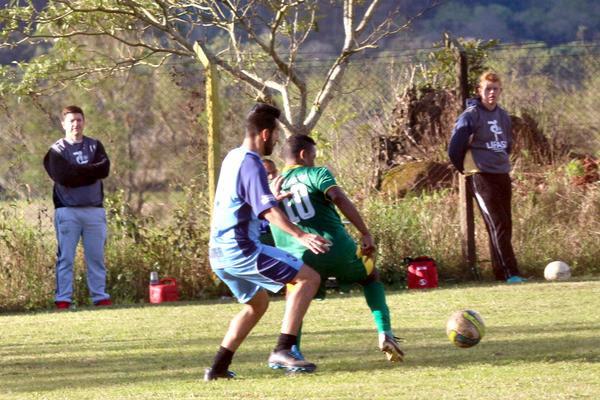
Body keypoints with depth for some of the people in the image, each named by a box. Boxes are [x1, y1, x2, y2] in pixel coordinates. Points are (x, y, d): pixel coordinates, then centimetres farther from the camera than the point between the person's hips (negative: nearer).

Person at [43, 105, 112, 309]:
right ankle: (63, 299, -3)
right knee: (65, 257, -3)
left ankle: (100, 296, 10)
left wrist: (77, 171, -11)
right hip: (67, 210, -3)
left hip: (94, 209, 3)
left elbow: (104, 169, -6)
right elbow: (63, 177, -14)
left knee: (96, 256, 5)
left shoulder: (95, 146, 12)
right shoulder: (57, 150, 2)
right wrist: (90, 172, -10)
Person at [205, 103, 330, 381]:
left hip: (220, 252, 10)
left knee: (257, 303, 28)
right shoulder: (251, 165, -14)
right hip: (240, 249, -10)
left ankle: (218, 367, 23)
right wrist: (300, 236, -38)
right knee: (309, 277, -10)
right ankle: (282, 351, -19)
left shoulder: (232, 158, 15)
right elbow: (267, 210, -27)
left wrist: (276, 197, 46)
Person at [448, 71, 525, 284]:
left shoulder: (503, 116, 12)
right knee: (498, 225, -14)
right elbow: (455, 148, -9)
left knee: (505, 225, 7)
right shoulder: (471, 116, -9)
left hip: (502, 176, 7)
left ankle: (501, 272, 13)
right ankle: (510, 273, -19)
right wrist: (468, 170, 3)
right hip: (481, 177, -7)